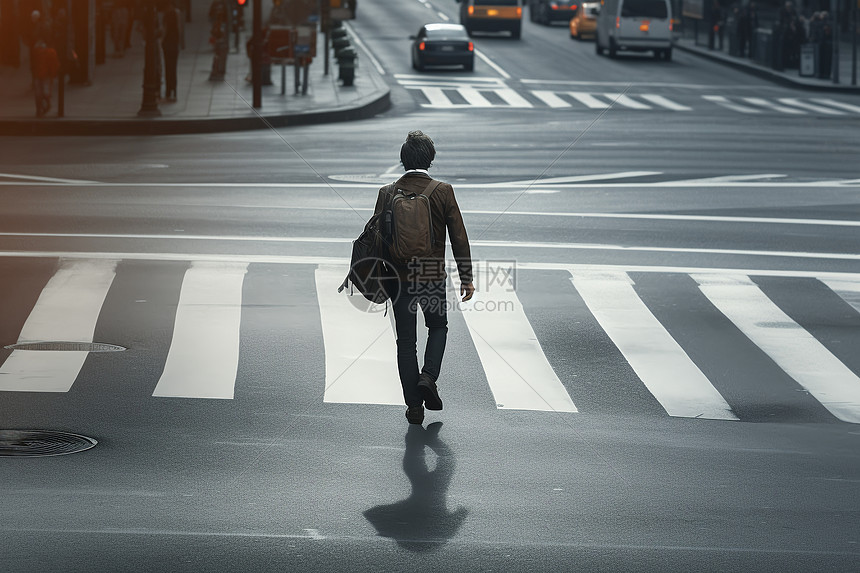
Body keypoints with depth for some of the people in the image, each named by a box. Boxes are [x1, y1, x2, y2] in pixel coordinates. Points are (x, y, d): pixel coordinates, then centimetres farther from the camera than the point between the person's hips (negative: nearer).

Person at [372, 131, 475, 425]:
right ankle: (428, 376, 1)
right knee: (438, 327, 24)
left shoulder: (387, 193, -5)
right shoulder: (443, 191, -7)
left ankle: (414, 406, 9)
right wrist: (466, 277, 2)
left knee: (406, 342, 9)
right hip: (433, 277, 0)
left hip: (398, 277, 1)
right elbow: (459, 237, -6)